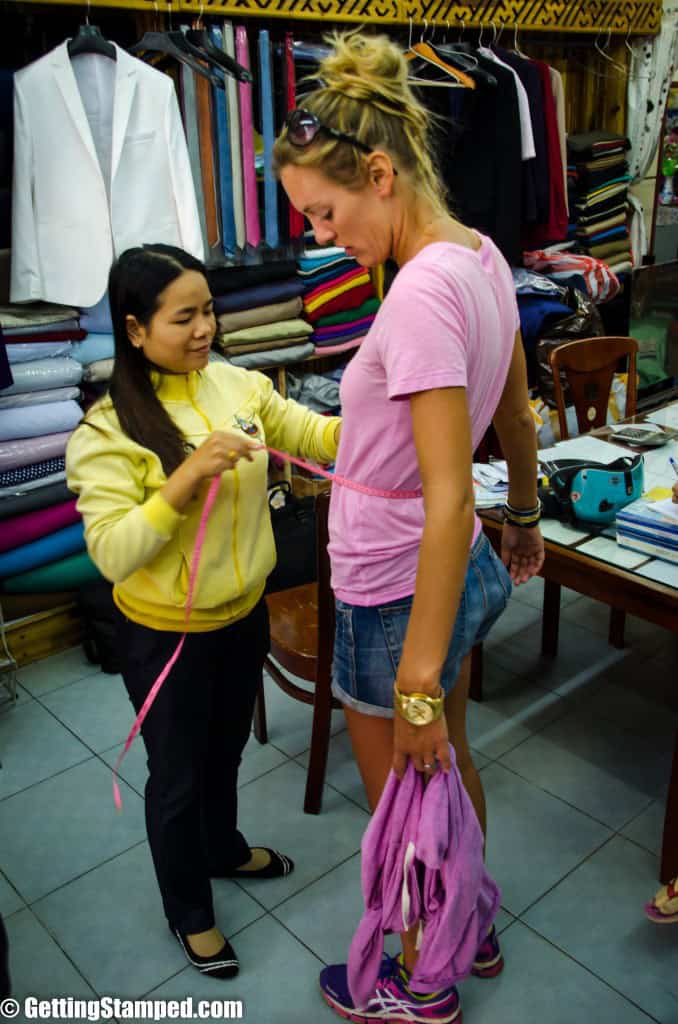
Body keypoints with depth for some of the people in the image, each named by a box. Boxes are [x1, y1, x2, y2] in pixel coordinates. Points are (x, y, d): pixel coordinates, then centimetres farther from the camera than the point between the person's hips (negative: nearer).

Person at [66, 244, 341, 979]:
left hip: (243, 615, 5)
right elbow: (113, 554, -25)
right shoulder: (108, 429, -21)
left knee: (226, 751, 28)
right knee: (177, 774, 16)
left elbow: (313, 436, -2)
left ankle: (224, 849, 56)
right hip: (166, 637, -5)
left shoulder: (237, 384, -6)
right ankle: (188, 911, 41)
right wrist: (189, 474, -35)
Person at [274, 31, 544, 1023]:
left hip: (397, 597, -9)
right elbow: (518, 418, 12)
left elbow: (448, 501, -30)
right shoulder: (481, 255, 1)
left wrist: (418, 684, -25)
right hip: (462, 570, 9)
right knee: (448, 764, 28)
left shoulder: (423, 291, -28)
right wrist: (524, 519, 26)